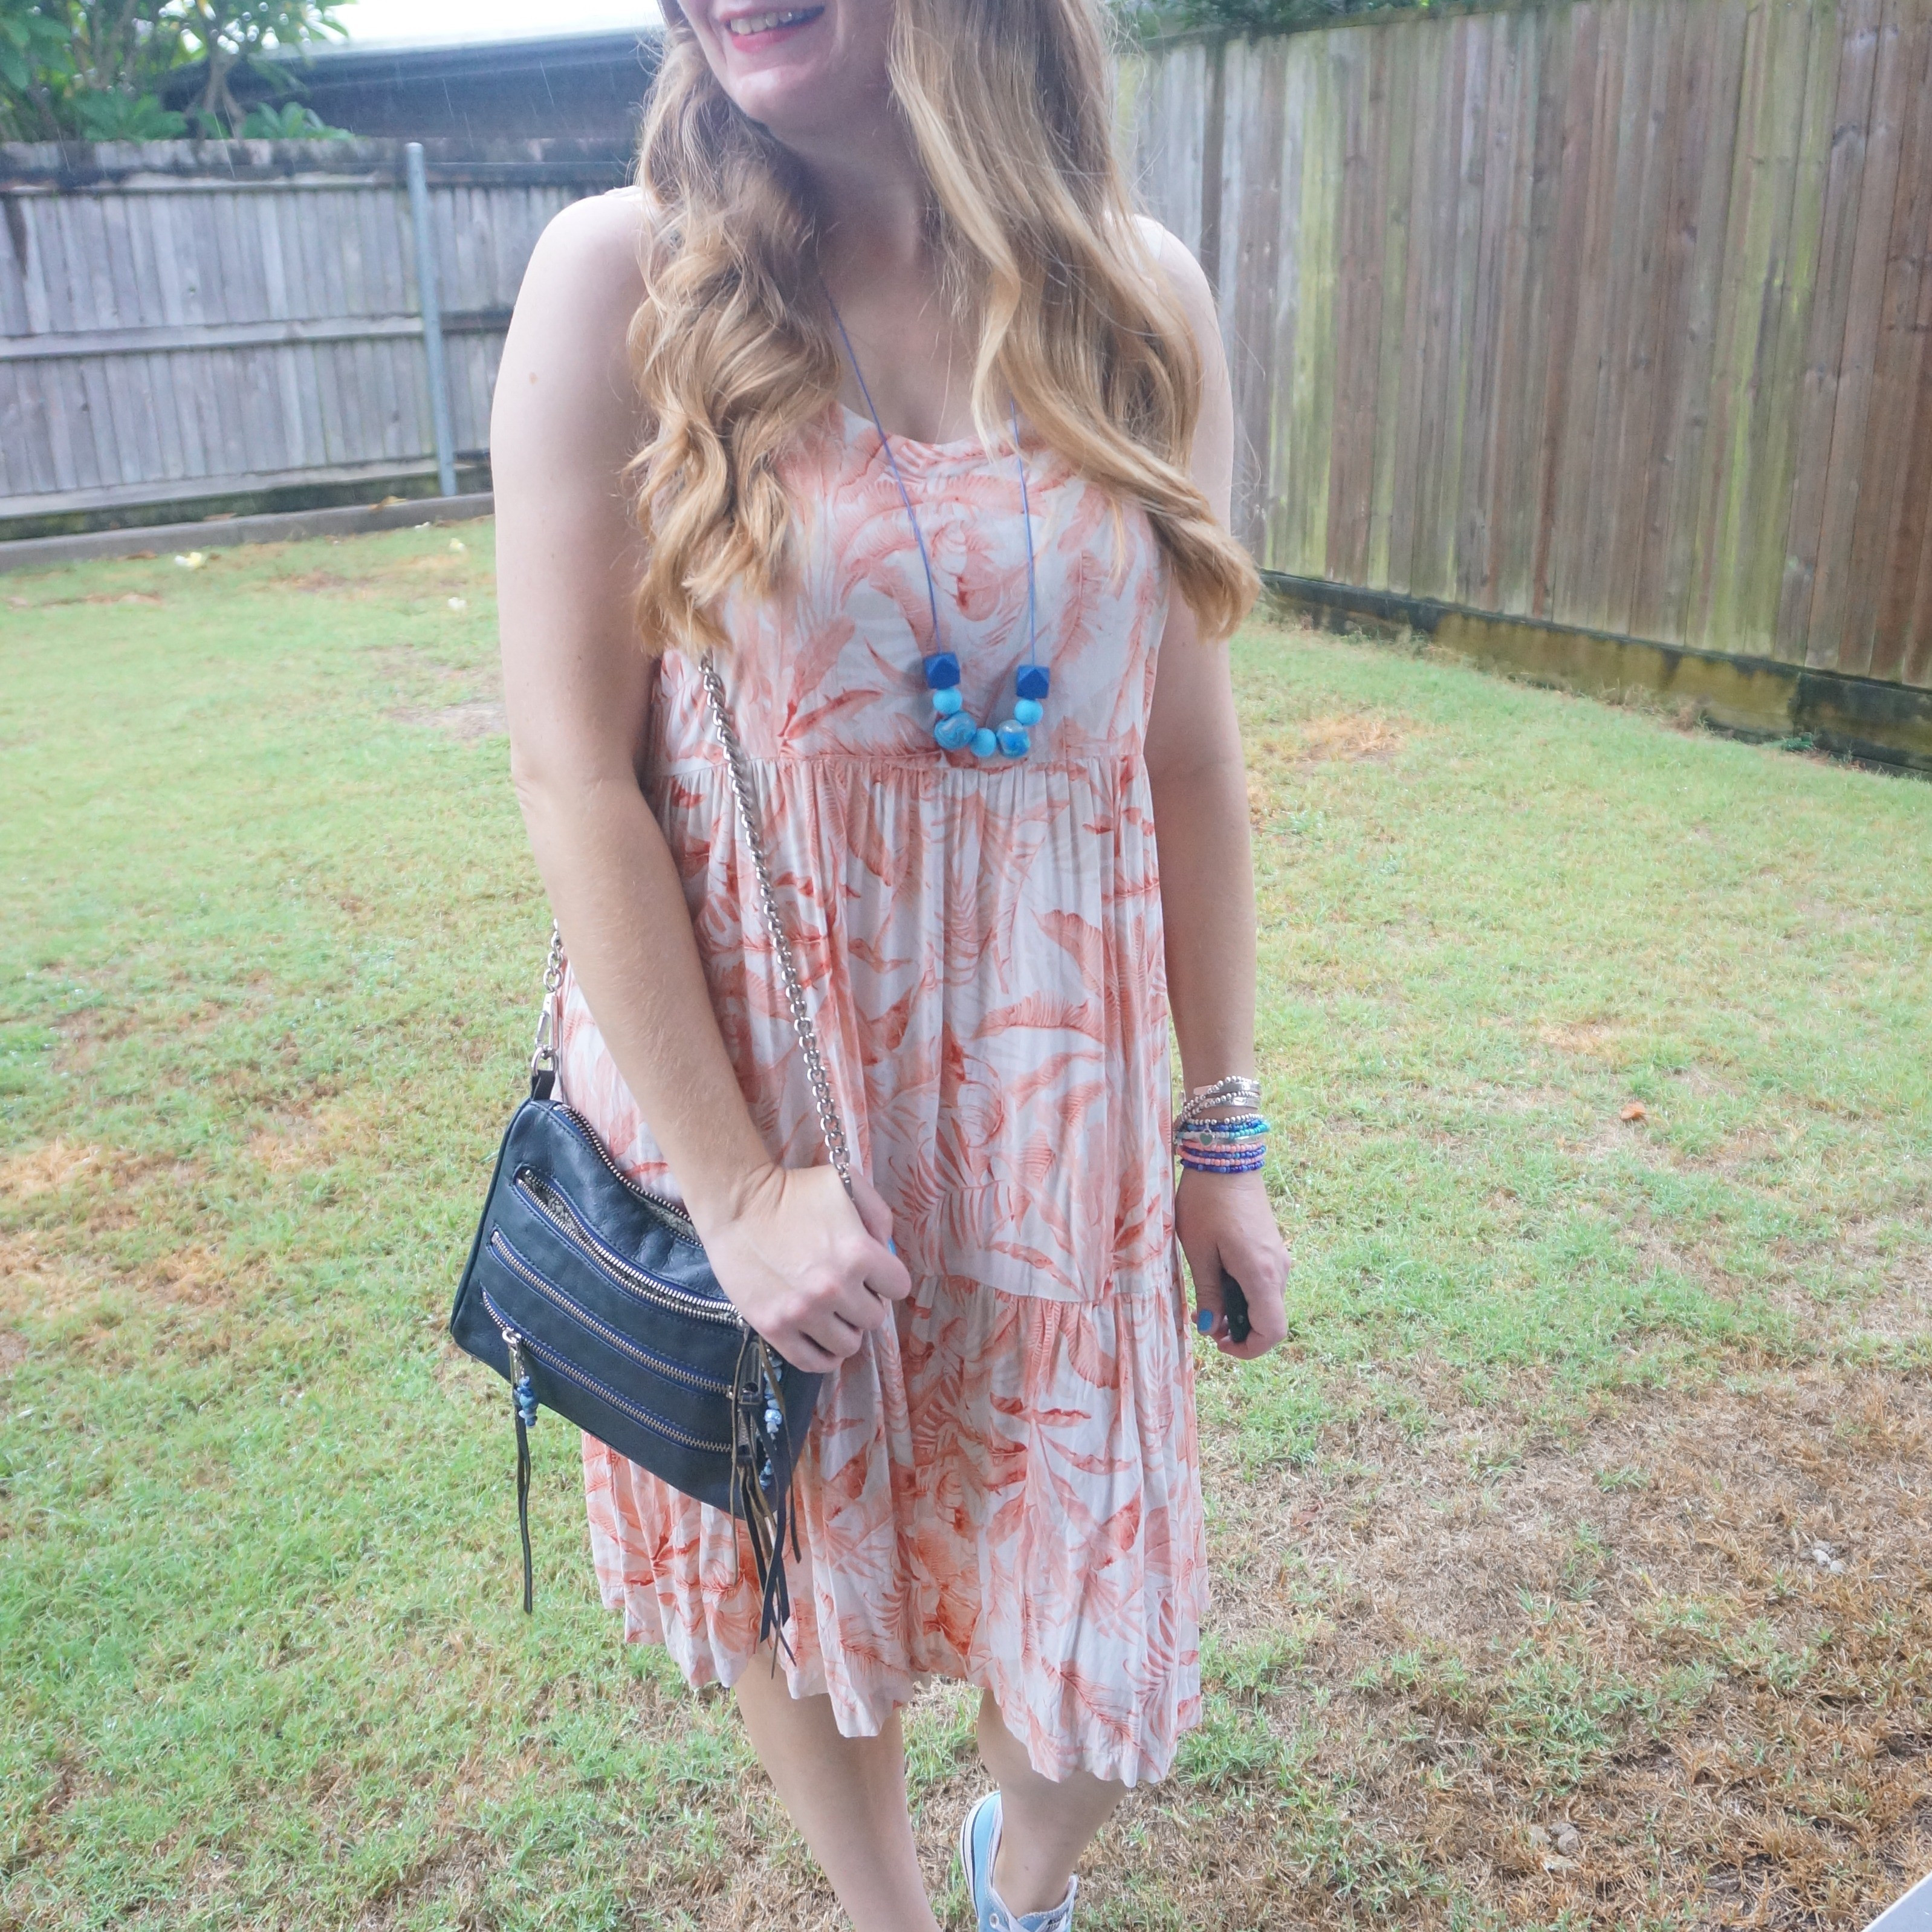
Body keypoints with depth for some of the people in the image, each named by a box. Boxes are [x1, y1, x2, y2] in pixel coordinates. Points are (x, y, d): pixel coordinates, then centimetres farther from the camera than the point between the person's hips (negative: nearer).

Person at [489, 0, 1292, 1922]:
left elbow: (1192, 753, 2)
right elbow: (573, 771, -11)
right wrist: (735, 1181, -14)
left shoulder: (1140, 299, -2)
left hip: (1048, 1093, 2)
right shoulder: (621, 281, -9)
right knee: (804, 1573, 16)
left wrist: (1224, 1133, 4)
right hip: (741, 1081, -1)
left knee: (1092, 1616, 13)